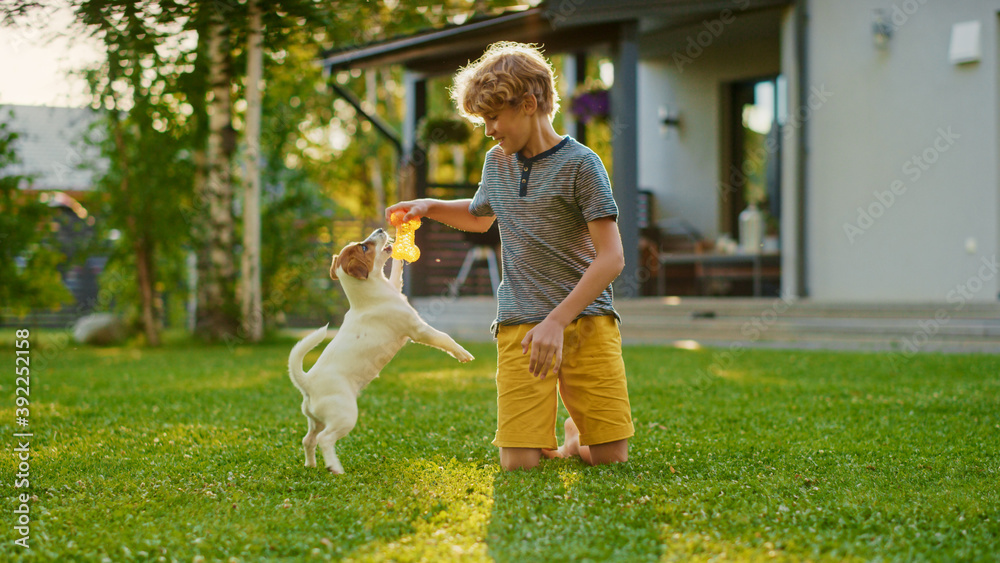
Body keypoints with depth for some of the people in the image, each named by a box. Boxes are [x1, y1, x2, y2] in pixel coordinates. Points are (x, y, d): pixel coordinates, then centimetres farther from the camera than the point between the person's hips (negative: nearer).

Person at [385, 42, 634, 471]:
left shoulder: (580, 164, -6)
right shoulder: (497, 162, 13)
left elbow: (611, 258, -12)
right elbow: (479, 217, 36)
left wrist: (556, 322, -20)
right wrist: (429, 206, 17)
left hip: (586, 319, -3)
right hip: (519, 323, 4)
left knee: (610, 458, -6)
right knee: (518, 462, -9)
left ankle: (575, 437, 26)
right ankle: (545, 433, 23)